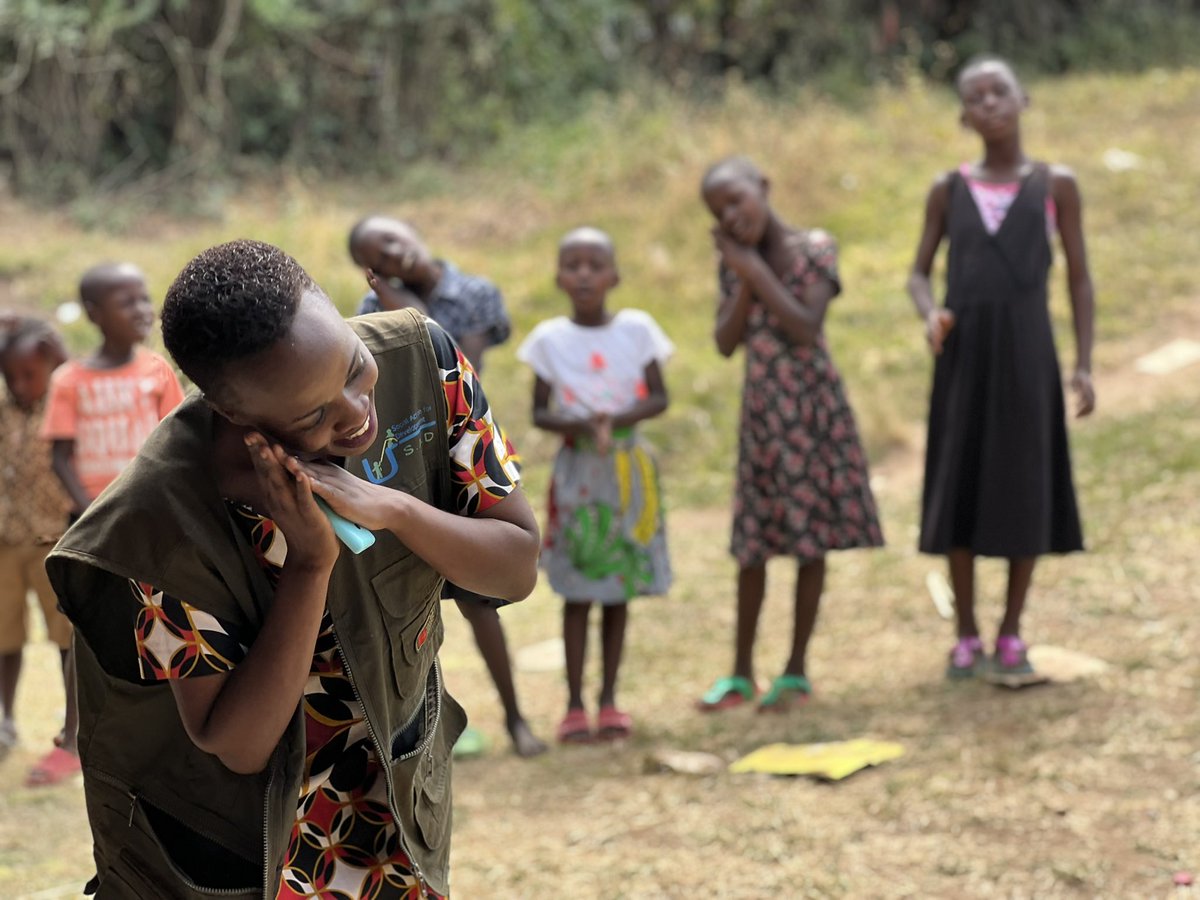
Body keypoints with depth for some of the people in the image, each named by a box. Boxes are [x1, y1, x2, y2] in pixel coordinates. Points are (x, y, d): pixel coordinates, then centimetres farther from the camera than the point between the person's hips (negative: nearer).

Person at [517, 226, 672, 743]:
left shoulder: (636, 328, 0)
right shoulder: (549, 338, -1)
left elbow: (659, 398, -1)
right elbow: (539, 412, 0)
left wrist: (617, 420, -19)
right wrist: (578, 426, -19)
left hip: (628, 468, 1)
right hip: (576, 469, -1)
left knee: (618, 592, 6)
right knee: (578, 590, -1)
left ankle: (609, 701, 14)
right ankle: (574, 706, 5)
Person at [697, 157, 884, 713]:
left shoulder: (814, 248, -9)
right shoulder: (733, 263, 4)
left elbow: (805, 328, -20)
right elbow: (726, 343, -2)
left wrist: (757, 271, -18)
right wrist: (744, 282, -12)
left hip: (810, 407, -4)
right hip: (760, 411, 4)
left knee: (810, 537, 1)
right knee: (751, 542, 7)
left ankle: (797, 671, 10)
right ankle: (741, 673, 15)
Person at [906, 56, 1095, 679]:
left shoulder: (1056, 185, 4)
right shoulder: (949, 190, 8)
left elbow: (1080, 279, 5)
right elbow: (919, 274, 9)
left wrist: (1084, 364, -4)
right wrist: (930, 315, -14)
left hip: (1027, 350, -1)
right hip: (963, 352, 1)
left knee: (1027, 486, 0)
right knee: (959, 487, 1)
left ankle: (1011, 633, 13)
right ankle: (966, 636, 11)